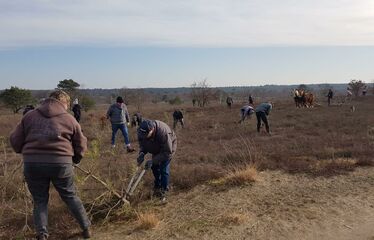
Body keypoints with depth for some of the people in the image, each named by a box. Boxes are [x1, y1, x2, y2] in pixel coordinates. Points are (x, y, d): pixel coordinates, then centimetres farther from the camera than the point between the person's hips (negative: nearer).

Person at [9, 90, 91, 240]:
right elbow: (81, 145, 9)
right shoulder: (69, 119, 7)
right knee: (70, 197, 16)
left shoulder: (29, 116, 12)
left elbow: (15, 141, 10)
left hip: (32, 163, 1)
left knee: (40, 200, 17)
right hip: (61, 162, -1)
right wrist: (74, 159, 26)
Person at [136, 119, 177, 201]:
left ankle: (163, 192, 3)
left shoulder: (163, 132, -46)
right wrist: (142, 153, -31)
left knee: (164, 169, -12)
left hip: (169, 146, -6)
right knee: (154, 167, 12)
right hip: (156, 148, 6)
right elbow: (142, 145, -8)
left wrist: (153, 161, -40)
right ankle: (157, 186, 35)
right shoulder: (141, 132, -28)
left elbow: (167, 152, -37)